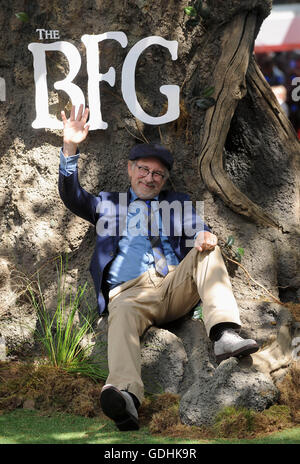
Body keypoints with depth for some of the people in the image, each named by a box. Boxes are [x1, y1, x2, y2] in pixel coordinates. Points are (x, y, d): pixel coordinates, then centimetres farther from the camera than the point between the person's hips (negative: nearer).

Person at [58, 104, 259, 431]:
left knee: (208, 251, -23)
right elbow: (72, 198, 11)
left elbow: (198, 231, 13)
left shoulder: (178, 203, 30)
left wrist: (205, 236, -15)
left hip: (177, 287, 2)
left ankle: (224, 334, -40)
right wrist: (70, 149, -5)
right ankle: (125, 396, -65)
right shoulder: (109, 203, 26)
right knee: (122, 316, -36)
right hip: (130, 291, -2)